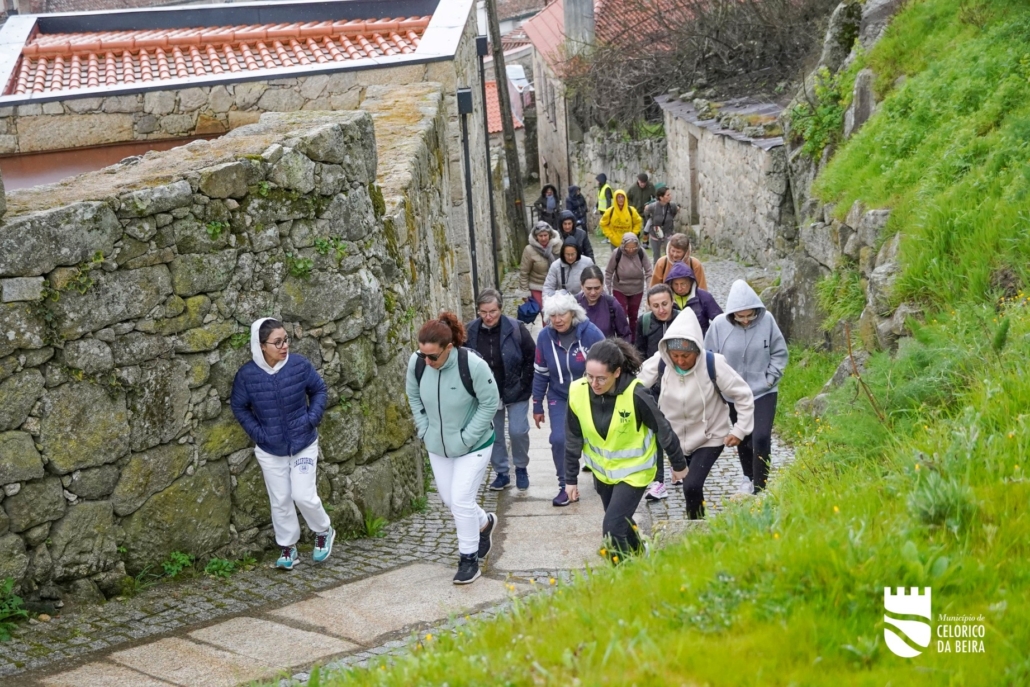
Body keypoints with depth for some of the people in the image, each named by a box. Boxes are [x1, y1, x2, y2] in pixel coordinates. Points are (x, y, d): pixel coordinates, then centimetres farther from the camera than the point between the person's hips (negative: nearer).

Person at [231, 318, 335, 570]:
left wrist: (312, 418, -11)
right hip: (270, 450, 1)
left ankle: (324, 532, 23)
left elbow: (319, 390, 1)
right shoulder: (247, 374, -15)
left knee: (304, 495, -5)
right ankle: (287, 547, 26)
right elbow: (239, 406, 0)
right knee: (280, 500, 9)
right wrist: (256, 432, -8)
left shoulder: (300, 365, -15)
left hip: (303, 444, -1)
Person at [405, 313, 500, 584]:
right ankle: (484, 523, 45)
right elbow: (414, 397, 4)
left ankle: (469, 558, 12)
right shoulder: (416, 362, -16)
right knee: (448, 498, 15)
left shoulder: (473, 365, -29)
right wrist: (424, 431, -2)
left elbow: (489, 404, -17)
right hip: (437, 446, 5)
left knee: (461, 500, -6)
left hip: (472, 446, -5)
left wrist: (465, 439, -18)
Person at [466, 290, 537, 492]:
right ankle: (501, 473, 26)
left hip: (515, 392, -3)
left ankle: (521, 468, 20)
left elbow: (532, 358, -7)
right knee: (492, 435, 9)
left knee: (518, 431, -5)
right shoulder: (470, 331, -8)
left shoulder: (515, 328, -15)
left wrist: (523, 384, -9)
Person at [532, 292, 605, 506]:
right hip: (559, 399, 1)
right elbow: (540, 373, -1)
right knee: (559, 439, -13)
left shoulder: (591, 333, -20)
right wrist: (537, 406, 3)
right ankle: (566, 486, 4)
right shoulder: (545, 336, -11)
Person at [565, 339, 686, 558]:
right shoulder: (578, 392, -19)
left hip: (633, 470, -5)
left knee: (613, 528, -13)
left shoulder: (635, 395, -31)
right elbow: (573, 438, -5)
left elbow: (662, 428, -16)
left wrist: (678, 464, -3)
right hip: (603, 469, 5)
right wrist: (571, 478, 1)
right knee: (620, 521, 21)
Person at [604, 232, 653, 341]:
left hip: (637, 291, 2)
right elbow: (608, 272, -11)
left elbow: (648, 272, -11)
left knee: (633, 316, 16)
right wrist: (608, 289, -8)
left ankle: (632, 340, 32)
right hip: (619, 290, -2)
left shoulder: (641, 254, -20)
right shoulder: (617, 254, -23)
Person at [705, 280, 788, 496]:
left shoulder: (767, 320, -13)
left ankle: (759, 488, -1)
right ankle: (748, 477, 41)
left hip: (764, 393, -1)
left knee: (761, 438, -13)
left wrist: (770, 378, -9)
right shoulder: (719, 324, -13)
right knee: (742, 439, 17)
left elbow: (780, 353, -1)